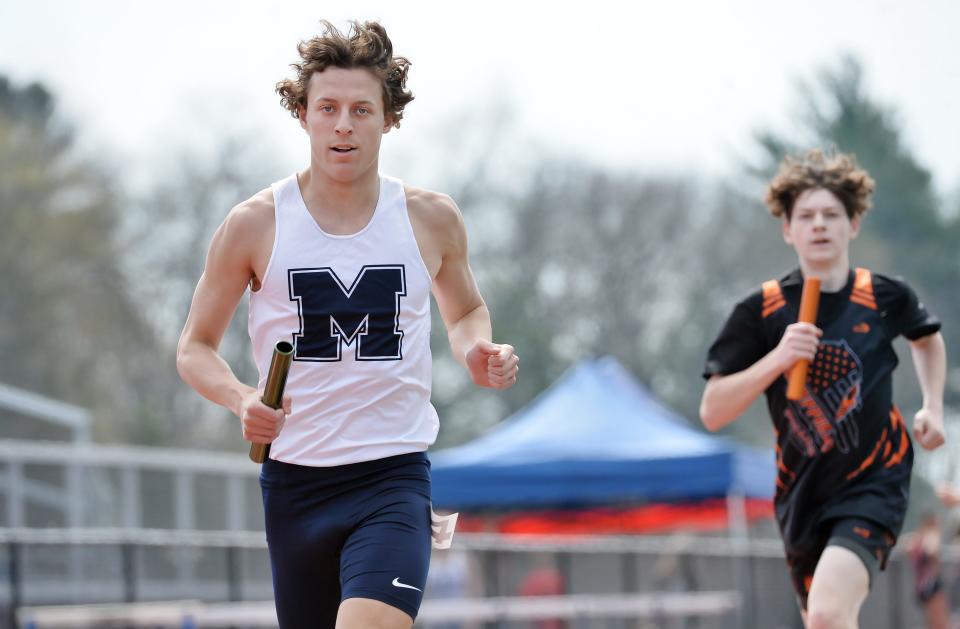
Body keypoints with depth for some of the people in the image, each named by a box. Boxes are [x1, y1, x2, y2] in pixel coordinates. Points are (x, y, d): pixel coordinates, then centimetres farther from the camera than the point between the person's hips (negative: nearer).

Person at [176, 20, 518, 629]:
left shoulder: (432, 218, 2)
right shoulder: (254, 225, -1)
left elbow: (465, 311, 22)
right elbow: (196, 348, 8)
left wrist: (477, 351, -1)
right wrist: (241, 398, -13)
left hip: (394, 476, -1)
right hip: (293, 481, 1)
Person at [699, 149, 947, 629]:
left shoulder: (886, 297, -3)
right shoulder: (761, 311, -6)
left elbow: (928, 338, 23)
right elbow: (712, 413, -11)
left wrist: (933, 407, 8)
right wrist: (777, 358, -23)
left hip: (874, 484, -3)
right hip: (802, 495, 3)